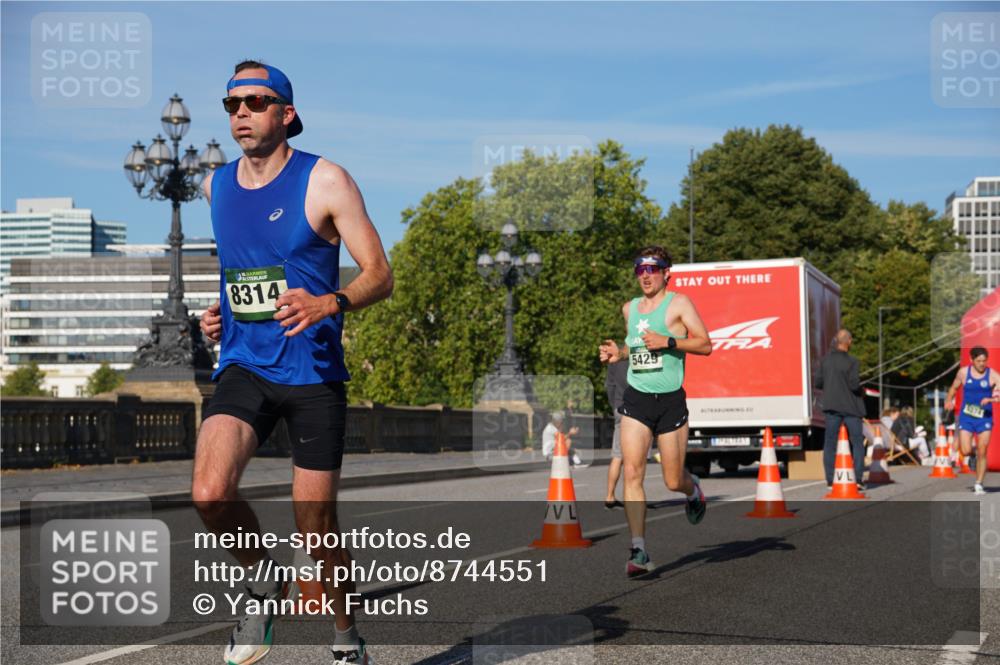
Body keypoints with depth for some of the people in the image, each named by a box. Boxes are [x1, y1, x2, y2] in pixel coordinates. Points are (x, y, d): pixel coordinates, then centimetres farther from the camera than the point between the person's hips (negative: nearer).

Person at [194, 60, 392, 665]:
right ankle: (262, 583, 9)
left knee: (317, 523, 0)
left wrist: (328, 304, -26)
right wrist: (222, 313, 10)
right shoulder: (218, 185, 10)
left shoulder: (325, 180, -6)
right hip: (244, 367, 3)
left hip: (314, 372, -3)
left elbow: (380, 275, -7)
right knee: (210, 494, -21)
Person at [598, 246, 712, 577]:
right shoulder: (629, 308, 13)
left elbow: (705, 345, -9)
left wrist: (669, 342, -21)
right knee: (632, 471, -14)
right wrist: (619, 352, 8)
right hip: (636, 399, 3)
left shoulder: (678, 303, -2)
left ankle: (693, 489, 42)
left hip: (671, 400, -3)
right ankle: (638, 552, -12)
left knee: (673, 481, 3)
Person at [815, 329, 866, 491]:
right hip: (850, 406, -4)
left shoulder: (826, 359, 1)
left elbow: (818, 383, 3)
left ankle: (830, 480, 3)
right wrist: (859, 385, 2)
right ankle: (858, 479, 0)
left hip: (831, 406, 4)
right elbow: (854, 384, -19)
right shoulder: (851, 361, -13)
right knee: (857, 442, 7)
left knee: (830, 443, 7)